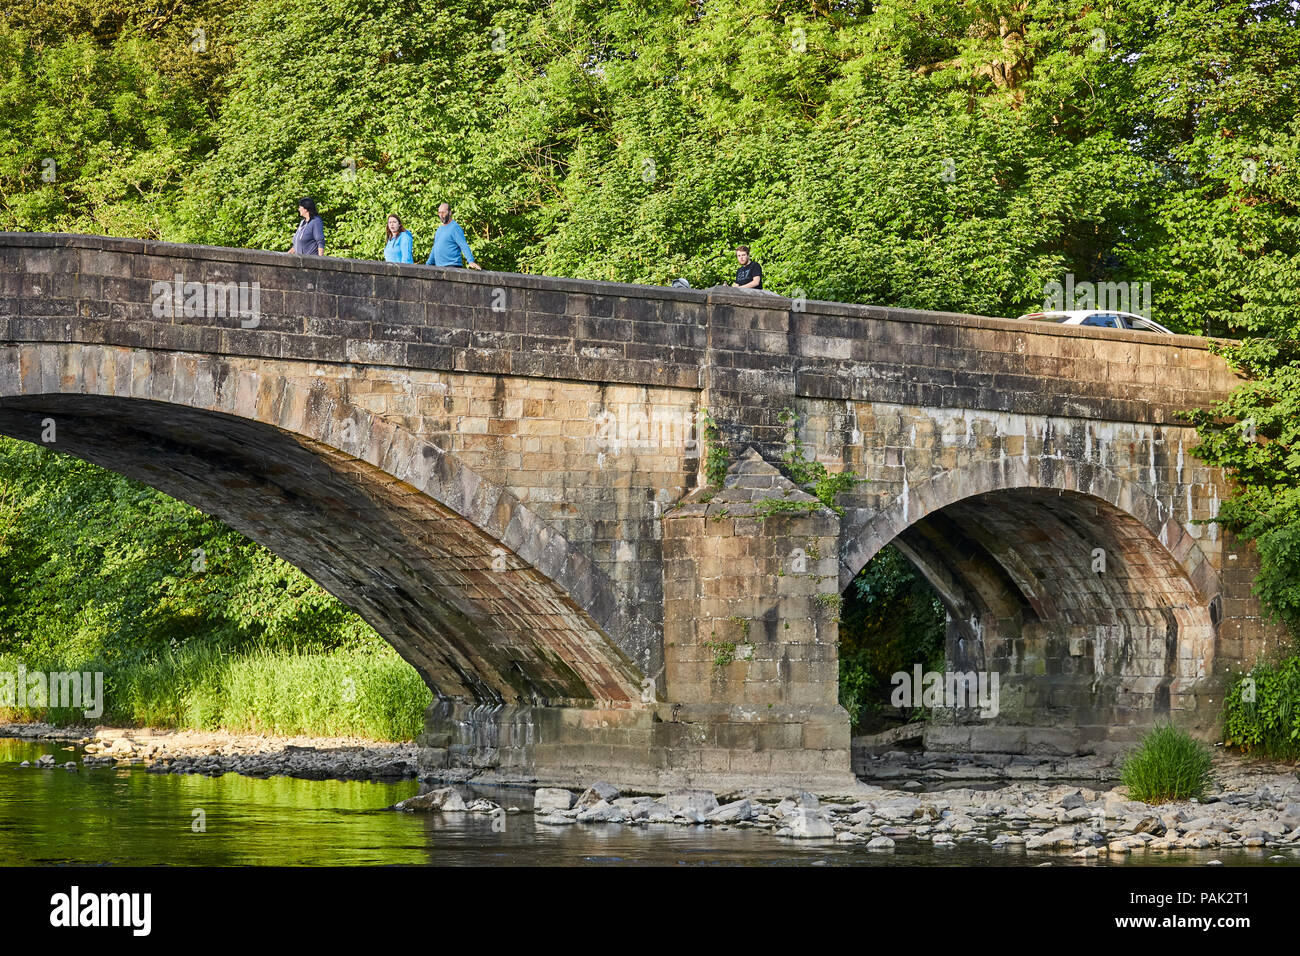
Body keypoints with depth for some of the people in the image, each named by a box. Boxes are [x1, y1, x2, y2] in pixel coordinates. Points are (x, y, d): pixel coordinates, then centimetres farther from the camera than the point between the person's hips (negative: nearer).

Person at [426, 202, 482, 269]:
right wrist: (428, 264, 25)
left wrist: (471, 261, -32)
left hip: (451, 266, -8)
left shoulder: (455, 228, -9)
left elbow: (464, 246, -19)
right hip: (438, 267, 8)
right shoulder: (440, 228, 19)